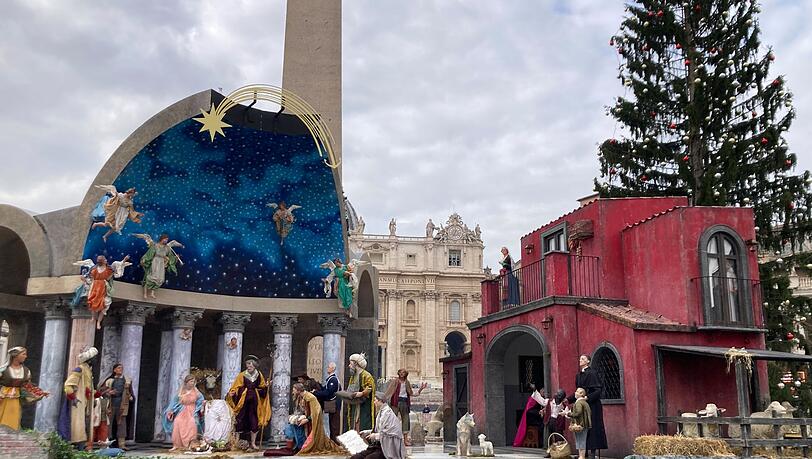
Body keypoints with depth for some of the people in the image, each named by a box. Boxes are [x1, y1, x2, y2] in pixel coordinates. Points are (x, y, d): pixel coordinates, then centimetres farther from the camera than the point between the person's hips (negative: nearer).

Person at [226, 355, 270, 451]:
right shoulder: (242, 375, -4)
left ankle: (253, 443, 13)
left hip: (254, 401, 2)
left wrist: (266, 386, -6)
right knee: (241, 421, -5)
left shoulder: (259, 375, 5)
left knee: (254, 422, 4)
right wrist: (232, 393, -22)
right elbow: (236, 388, -3)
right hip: (243, 401, -2)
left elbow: (262, 389, 14)